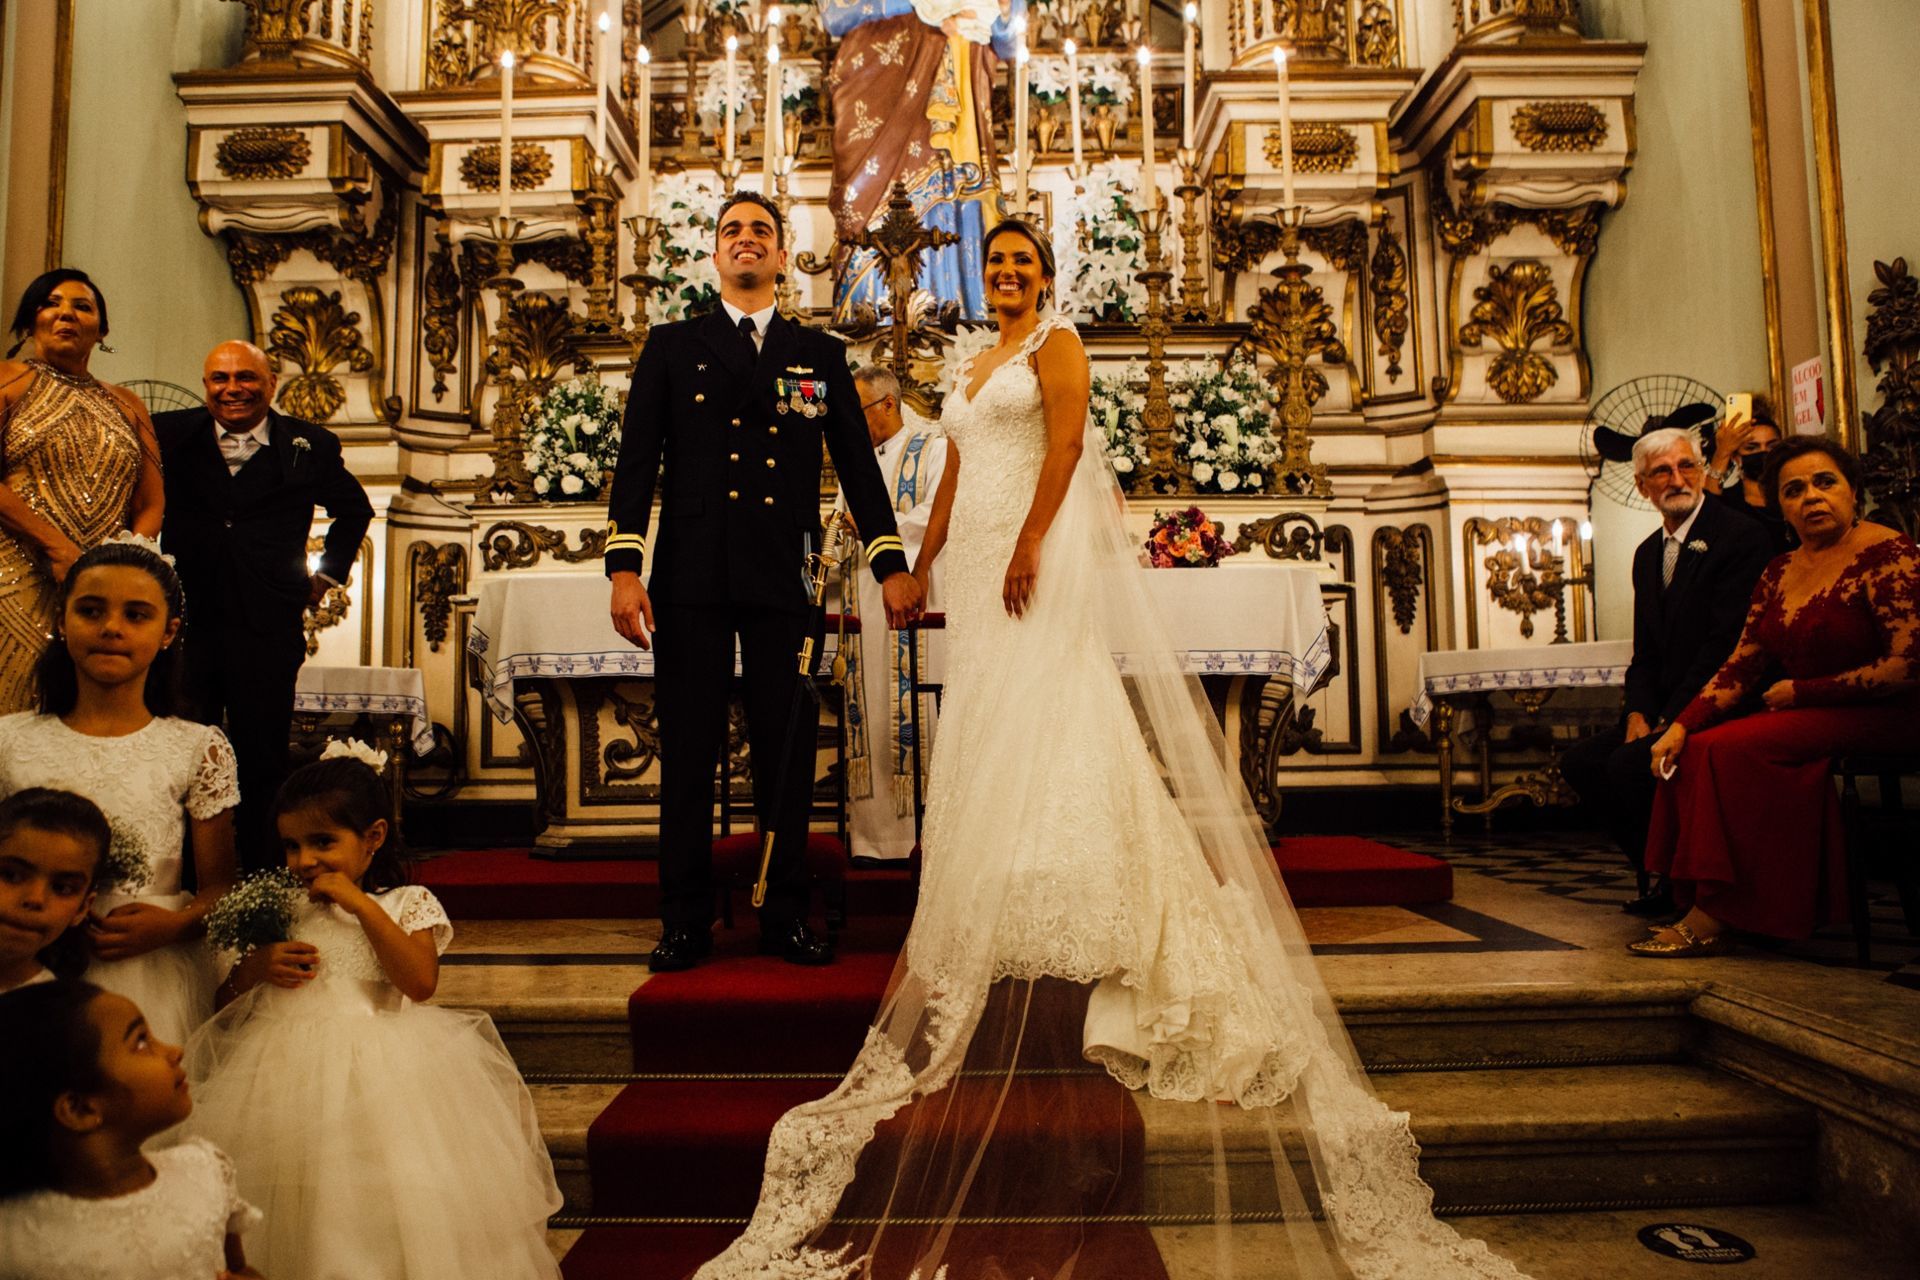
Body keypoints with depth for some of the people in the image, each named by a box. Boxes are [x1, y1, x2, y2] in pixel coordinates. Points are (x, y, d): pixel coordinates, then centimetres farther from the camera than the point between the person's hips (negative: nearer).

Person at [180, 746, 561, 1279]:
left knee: (380, 1206, -4)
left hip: (381, 1073, -3)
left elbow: (421, 983, -18)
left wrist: (361, 905, -16)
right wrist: (259, 965, -8)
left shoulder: (408, 903, -2)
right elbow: (228, 995, 15)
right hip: (293, 1071, 4)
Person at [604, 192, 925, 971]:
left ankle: (785, 918, 16)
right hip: (690, 582, 0)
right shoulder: (671, 347, 13)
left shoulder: (820, 356, 15)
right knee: (687, 758, 4)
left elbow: (857, 464, 12)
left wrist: (891, 564, 4)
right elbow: (637, 461, 6)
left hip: (783, 583, 1)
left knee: (786, 758, 4)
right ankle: (686, 923, 15)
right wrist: (624, 567, -5)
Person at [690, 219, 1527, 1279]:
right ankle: (992, 917, 11)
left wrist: (1030, 541, -23)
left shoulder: (1056, 342, 2)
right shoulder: (972, 369, 24)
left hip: (1039, 553, -7)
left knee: (1041, 717, -11)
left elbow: (1067, 443, -13)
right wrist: (924, 560, 17)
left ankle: (1062, 915, -5)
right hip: (976, 561, 8)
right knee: (984, 726, 5)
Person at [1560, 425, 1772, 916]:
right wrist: (1639, 713, -3)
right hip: (1666, 710, 8)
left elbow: (1727, 645, -17)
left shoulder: (1741, 536, -10)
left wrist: (1673, 722, -19)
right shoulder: (1648, 552, 15)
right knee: (1580, 761, -6)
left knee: (1629, 764, -26)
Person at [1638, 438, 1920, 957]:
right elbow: (1740, 667, 6)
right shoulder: (1779, 573, 11)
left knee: (1727, 748, -26)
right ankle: (1699, 909, -15)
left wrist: (1800, 691, -11)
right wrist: (1682, 725, -8)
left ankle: (1712, 917, -19)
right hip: (1802, 719, 7)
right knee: (1692, 752, -18)